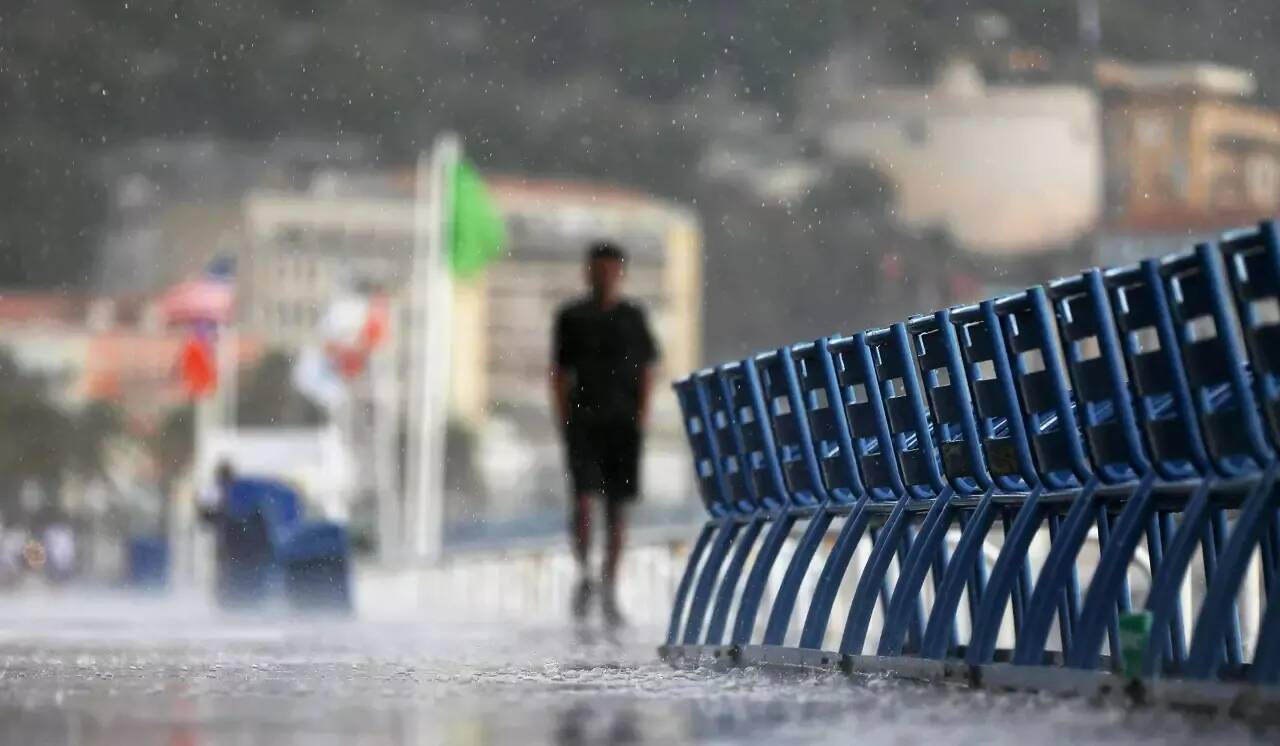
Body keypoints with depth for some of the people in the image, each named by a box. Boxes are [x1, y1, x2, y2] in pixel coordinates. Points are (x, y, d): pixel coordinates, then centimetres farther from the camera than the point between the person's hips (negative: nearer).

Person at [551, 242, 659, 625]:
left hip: (622, 422, 1)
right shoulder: (571, 317, 7)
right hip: (583, 420, -1)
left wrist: (642, 414, -2)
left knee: (617, 507, 2)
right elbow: (559, 372, 9)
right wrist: (563, 418, -1)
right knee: (583, 499, -14)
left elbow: (647, 370, 10)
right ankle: (583, 575, 1)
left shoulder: (632, 317, 8)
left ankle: (609, 590, 8)